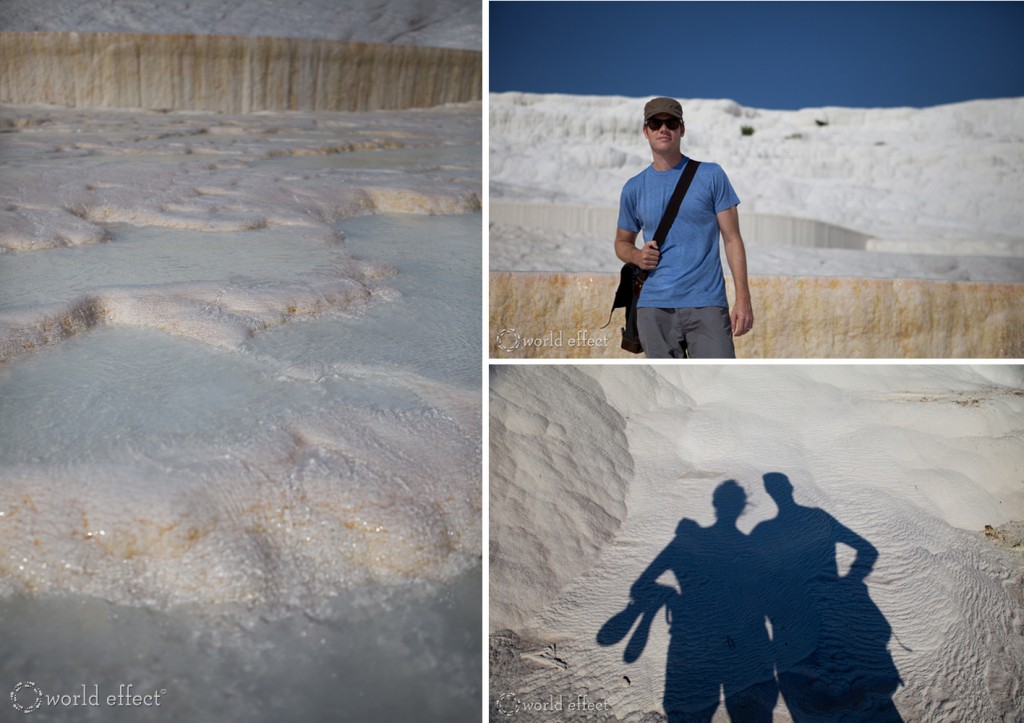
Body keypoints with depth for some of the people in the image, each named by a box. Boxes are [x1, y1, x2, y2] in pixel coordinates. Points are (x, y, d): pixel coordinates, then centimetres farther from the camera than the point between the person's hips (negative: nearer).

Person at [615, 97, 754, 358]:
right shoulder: (634, 188, 10)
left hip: (707, 305, -2)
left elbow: (732, 239, 3)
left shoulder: (711, 175, 4)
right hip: (654, 307, 2)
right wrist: (637, 256, -3)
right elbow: (622, 243, 22)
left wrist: (743, 298, -6)